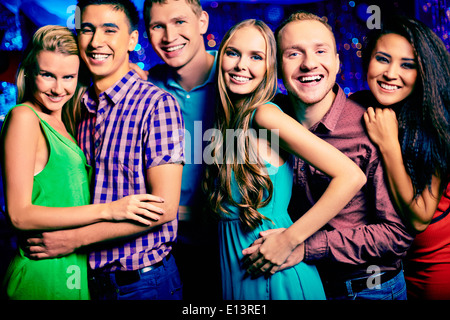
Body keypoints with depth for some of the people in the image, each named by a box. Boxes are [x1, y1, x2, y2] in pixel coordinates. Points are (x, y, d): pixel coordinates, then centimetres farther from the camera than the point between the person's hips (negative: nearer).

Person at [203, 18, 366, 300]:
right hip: (236, 265, 6)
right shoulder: (229, 120, 4)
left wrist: (288, 239, -20)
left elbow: (352, 176, -24)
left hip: (274, 273, -6)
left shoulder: (265, 114, -17)